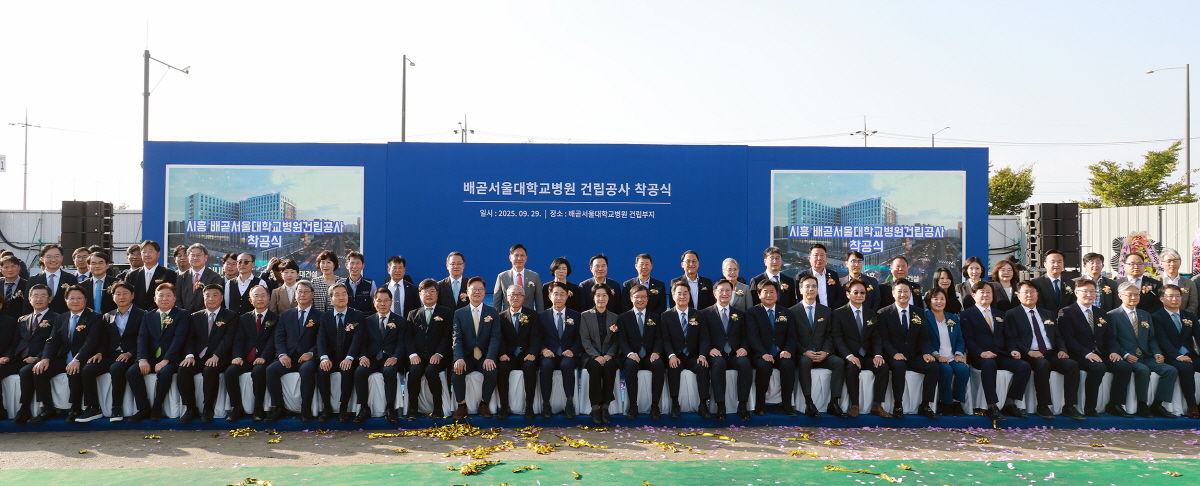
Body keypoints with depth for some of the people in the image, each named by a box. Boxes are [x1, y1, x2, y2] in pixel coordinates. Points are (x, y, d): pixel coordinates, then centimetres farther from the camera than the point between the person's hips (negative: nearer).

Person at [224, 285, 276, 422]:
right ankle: (237, 408, -13)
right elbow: (238, 340, 8)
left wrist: (263, 357, -21)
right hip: (246, 358, 3)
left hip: (263, 359, -3)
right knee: (230, 371, -26)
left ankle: (258, 409, -21)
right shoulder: (244, 318, 19)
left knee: (258, 371, -35)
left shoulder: (275, 318, 8)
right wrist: (237, 356, -12)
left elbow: (273, 340, -4)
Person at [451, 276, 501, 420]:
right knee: (457, 371, -29)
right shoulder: (459, 314, 8)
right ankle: (462, 405, -11)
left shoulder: (493, 313, 7)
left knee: (492, 371, -30)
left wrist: (490, 358, -21)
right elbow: (457, 338, -4)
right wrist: (459, 358, -23)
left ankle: (484, 404, -10)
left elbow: (495, 337, -4)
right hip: (466, 357, 1)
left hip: (485, 357, 0)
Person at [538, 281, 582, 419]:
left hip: (568, 355, 0)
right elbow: (538, 338, 7)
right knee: (546, 365, -35)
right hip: (550, 355, 0)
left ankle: (570, 403, -26)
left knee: (567, 364, -35)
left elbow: (579, 339, 7)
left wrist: (573, 351, -12)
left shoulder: (576, 316, 12)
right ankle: (546, 404, -24)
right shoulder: (542, 316, 11)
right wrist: (543, 349, -14)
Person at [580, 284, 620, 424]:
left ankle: (605, 405, -26)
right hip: (591, 355, -1)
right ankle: (595, 407, -29)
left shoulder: (614, 317, 13)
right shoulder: (585, 316, 8)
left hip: (608, 355, 1)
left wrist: (609, 355, -12)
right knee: (595, 366, -34)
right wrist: (596, 356, -17)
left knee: (610, 366, -33)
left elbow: (616, 340, 7)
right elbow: (585, 339, -2)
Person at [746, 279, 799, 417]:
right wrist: (763, 354, -23)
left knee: (789, 364, -30)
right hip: (761, 354, -2)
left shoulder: (786, 313, 15)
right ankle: (760, 405, -19)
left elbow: (792, 336, 7)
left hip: (781, 354, 3)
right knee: (763, 366, -34)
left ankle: (787, 405, -21)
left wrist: (788, 350, -14)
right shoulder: (752, 312, 5)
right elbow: (753, 336, -7)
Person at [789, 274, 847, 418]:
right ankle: (809, 404, -35)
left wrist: (825, 352, -10)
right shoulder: (793, 312, 4)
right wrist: (805, 352, -17)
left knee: (839, 362, -26)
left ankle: (833, 403, -24)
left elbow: (829, 336, 9)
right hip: (802, 355, -3)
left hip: (822, 355, 3)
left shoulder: (826, 311, 15)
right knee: (805, 362, -37)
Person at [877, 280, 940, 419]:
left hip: (914, 356, 4)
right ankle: (898, 406, -25)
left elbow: (924, 338, 8)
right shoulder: (884, 313, 0)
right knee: (899, 366, -36)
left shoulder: (919, 313, 11)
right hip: (894, 357, -4)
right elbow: (884, 339, -6)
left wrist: (927, 353, -12)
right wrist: (894, 353, -23)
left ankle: (925, 406, -13)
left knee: (934, 366, -24)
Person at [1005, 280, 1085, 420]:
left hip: (1051, 354, 5)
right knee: (1043, 364, -36)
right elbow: (1011, 339, -4)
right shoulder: (1011, 314, 6)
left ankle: (1069, 407, -20)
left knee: (1072, 364, -23)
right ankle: (1042, 406, -27)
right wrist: (1028, 351, -19)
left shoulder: (1048, 314, 24)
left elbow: (1058, 336, 22)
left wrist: (1062, 350, 1)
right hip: (1030, 355, -5)